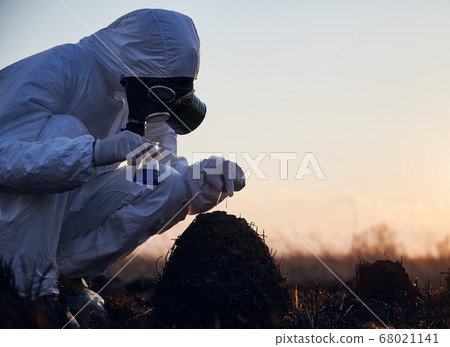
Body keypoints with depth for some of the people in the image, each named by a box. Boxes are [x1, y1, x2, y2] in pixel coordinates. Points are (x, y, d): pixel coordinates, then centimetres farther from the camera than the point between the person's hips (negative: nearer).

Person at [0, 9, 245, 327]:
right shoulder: (57, 68, -24)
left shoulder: (143, 95, -1)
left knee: (170, 187, -12)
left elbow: (163, 167, 1)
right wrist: (98, 150, -48)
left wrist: (207, 176, -22)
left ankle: (61, 270, -14)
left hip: (58, 213, 6)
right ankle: (28, 281, -28)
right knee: (65, 129, -31)